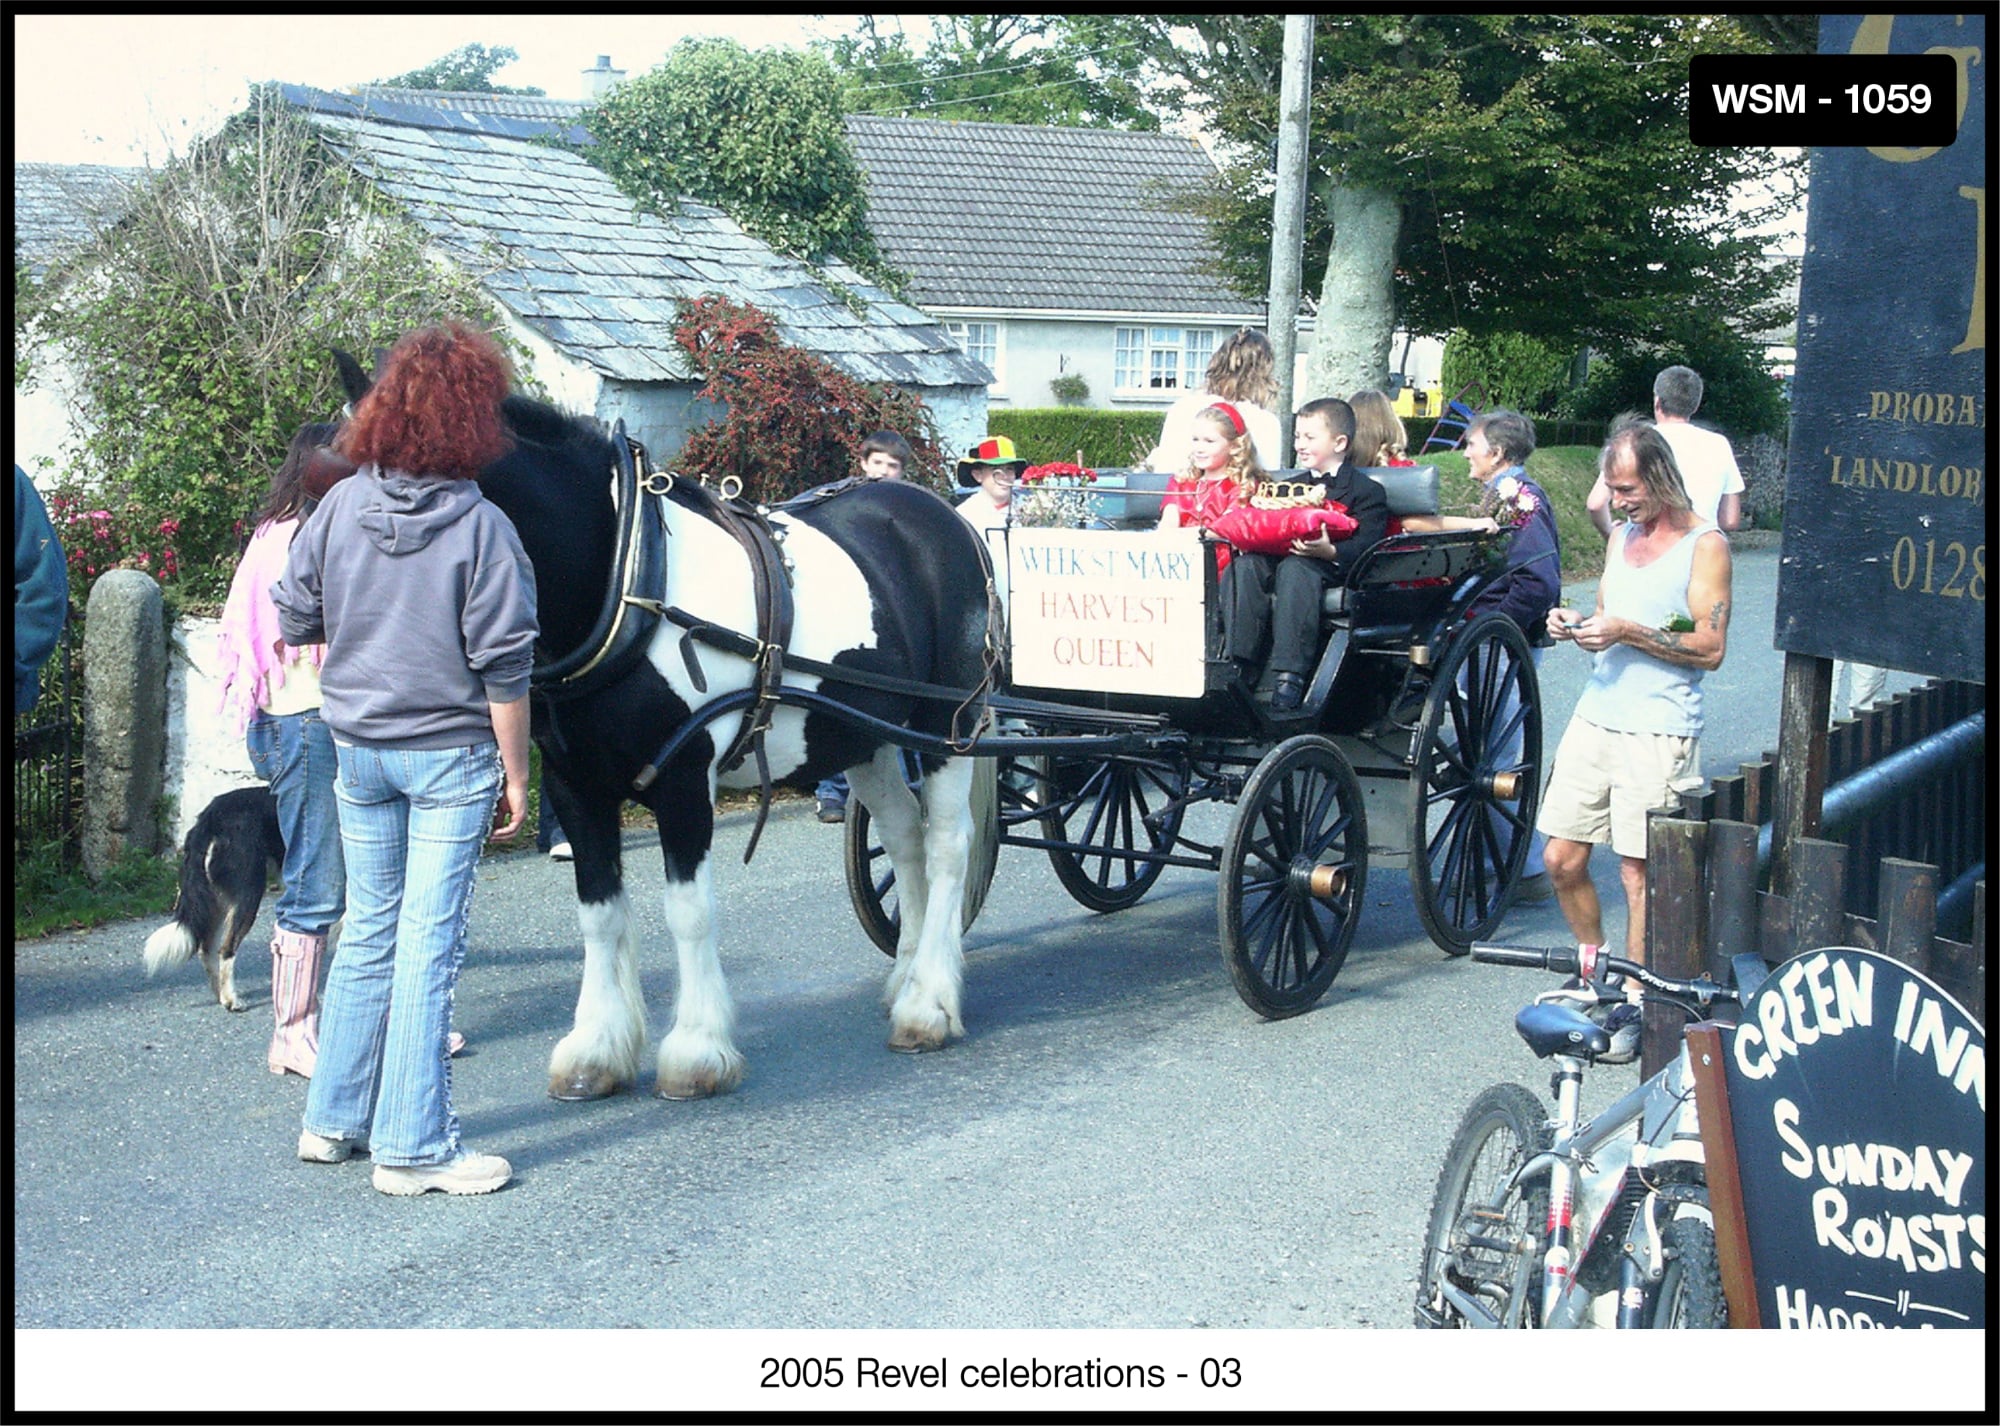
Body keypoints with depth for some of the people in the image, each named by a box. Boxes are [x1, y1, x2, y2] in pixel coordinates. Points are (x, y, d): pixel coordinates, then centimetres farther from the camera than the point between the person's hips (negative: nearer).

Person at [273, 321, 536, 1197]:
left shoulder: (340, 507, -2)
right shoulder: (481, 528, -15)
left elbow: (296, 622, 7)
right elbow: (503, 671, -13)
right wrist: (515, 776, -5)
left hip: (357, 748, 5)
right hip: (451, 753, -5)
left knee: (367, 930, 17)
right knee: (427, 943, 0)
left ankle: (333, 1119, 26)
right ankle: (411, 1147, 5)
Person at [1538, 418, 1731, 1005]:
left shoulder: (1704, 545, -5)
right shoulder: (1621, 535, 16)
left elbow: (1711, 647, -11)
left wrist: (1628, 632, -18)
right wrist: (1577, 625, -1)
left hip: (1659, 731, -6)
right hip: (1595, 718, 6)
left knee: (1638, 871, -5)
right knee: (1562, 859, 5)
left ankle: (1635, 997, 6)